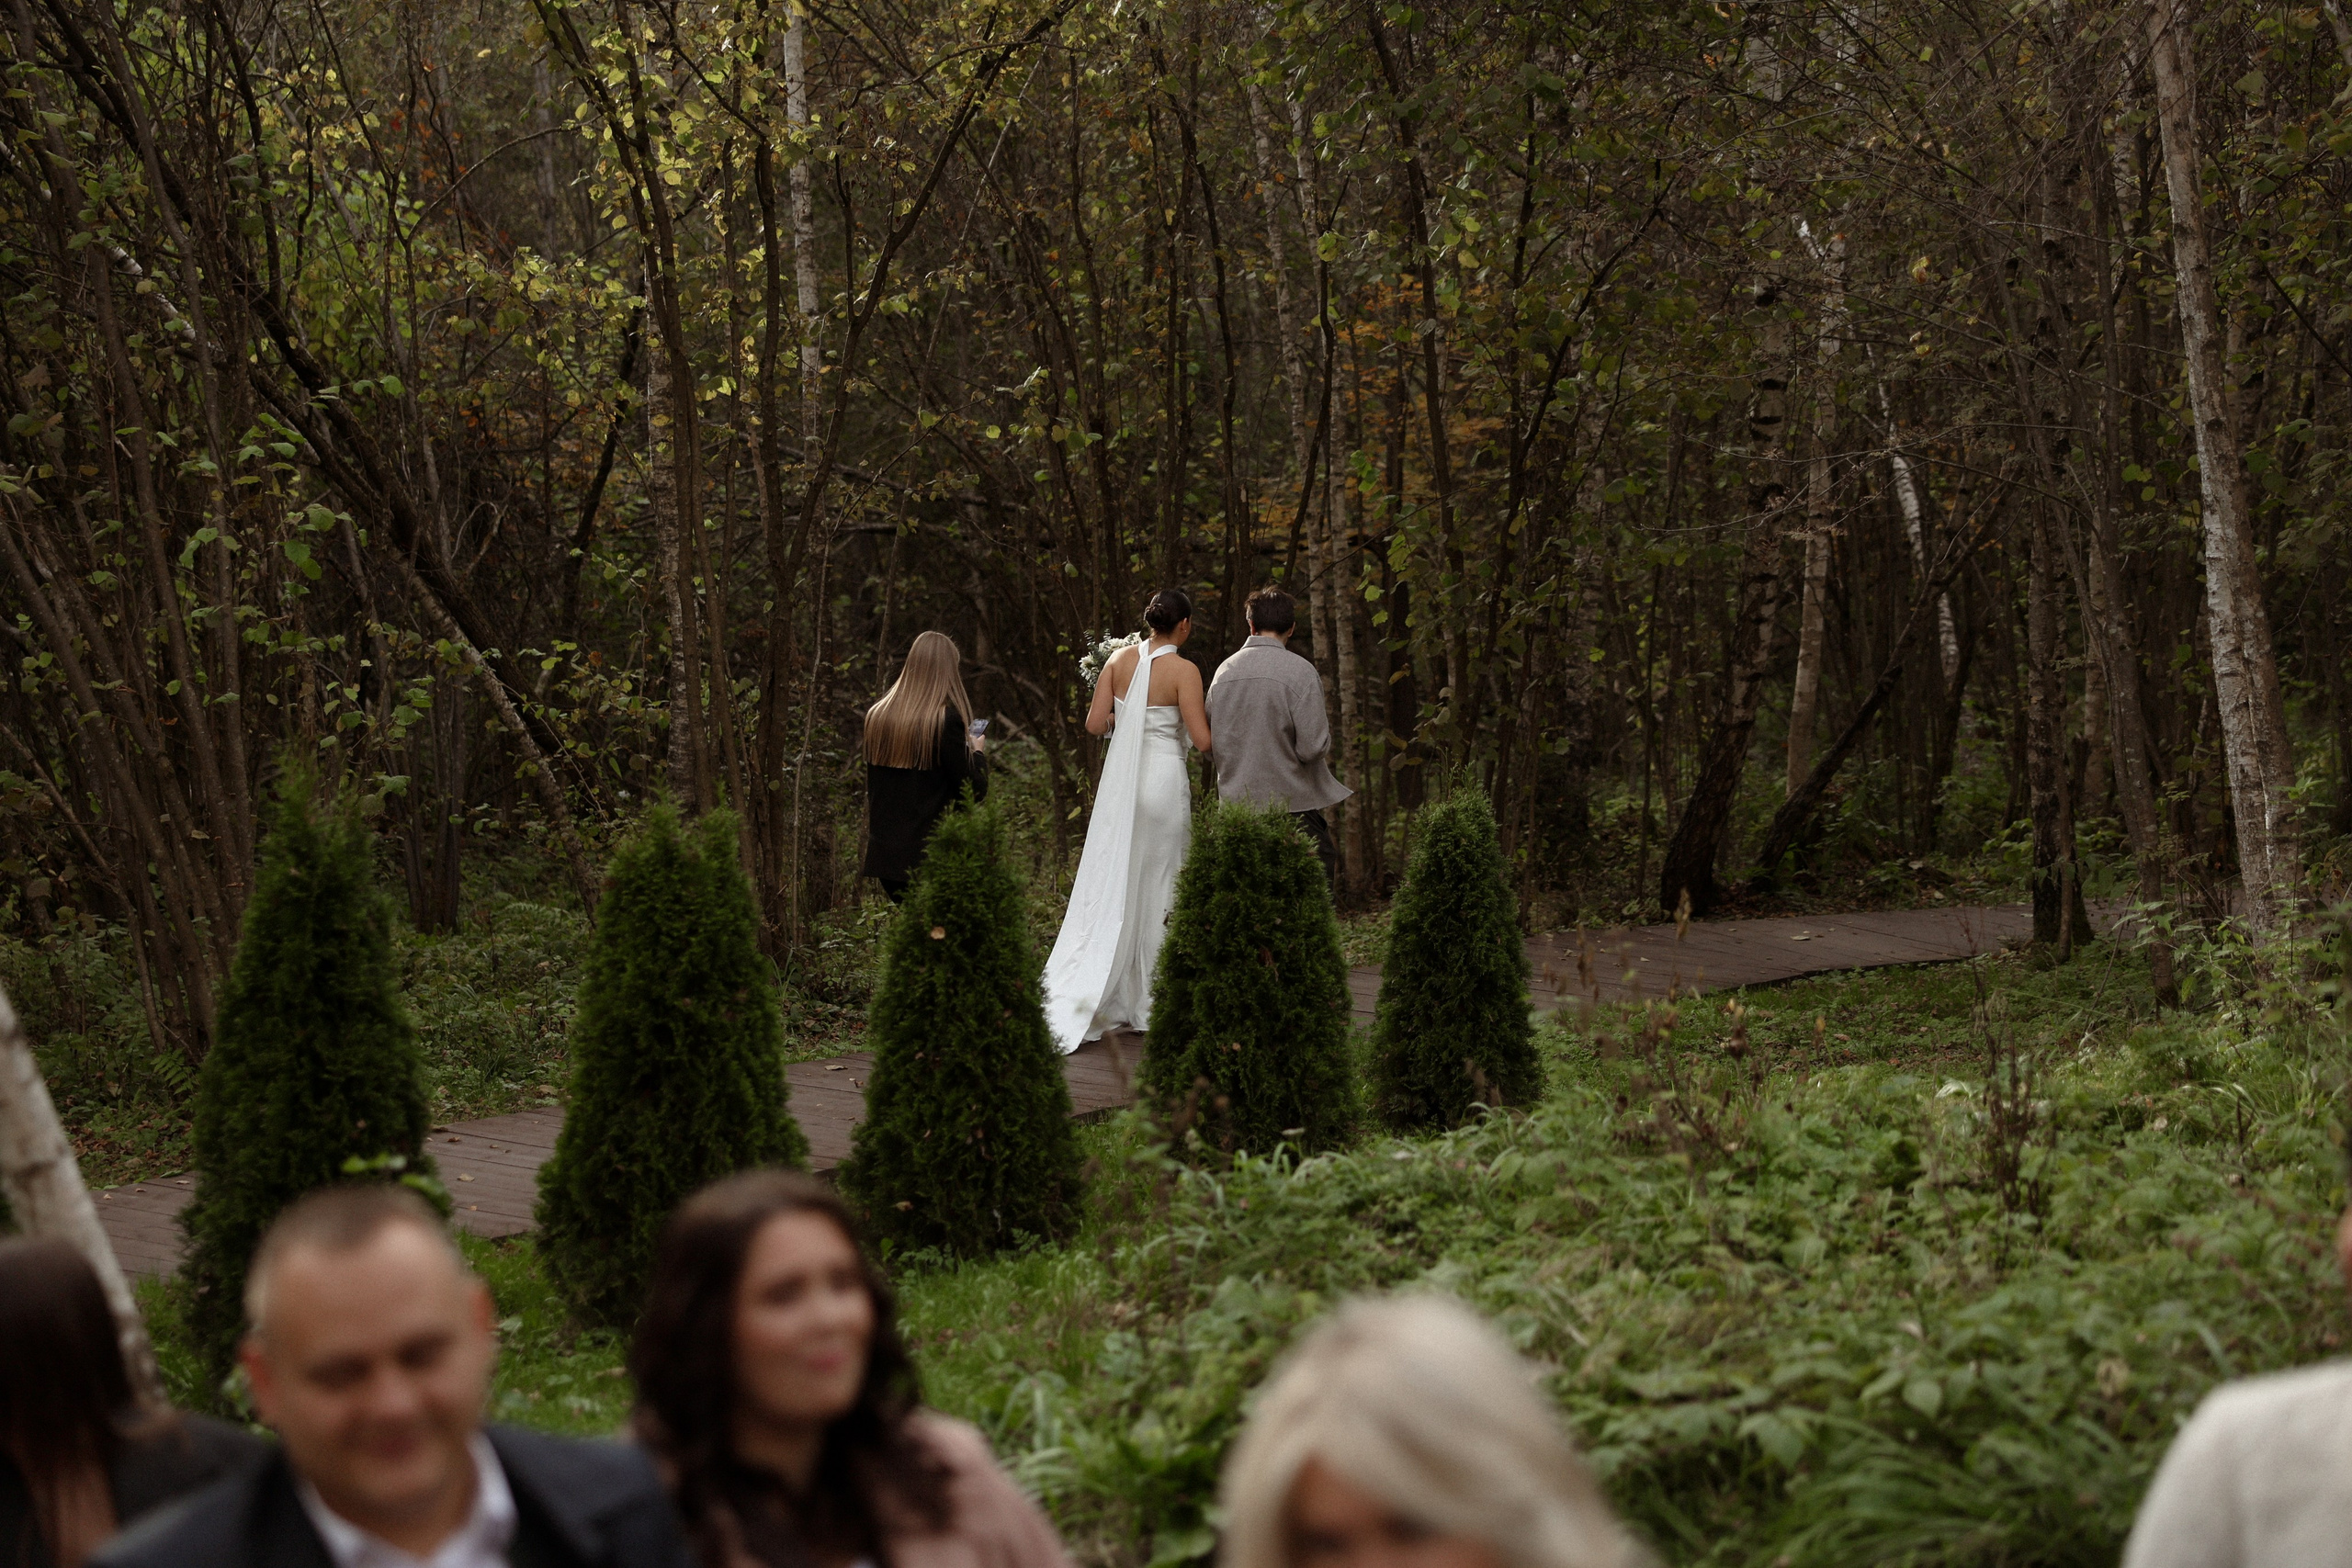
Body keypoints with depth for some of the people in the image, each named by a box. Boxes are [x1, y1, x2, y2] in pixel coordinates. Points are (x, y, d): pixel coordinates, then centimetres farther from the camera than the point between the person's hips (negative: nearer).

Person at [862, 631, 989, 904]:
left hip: (884, 854, 6)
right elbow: (974, 791, -11)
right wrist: (978, 754, 8)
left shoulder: (876, 716, 5)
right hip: (931, 858, -6)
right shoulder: (945, 720, -14)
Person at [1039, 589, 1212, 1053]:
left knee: (1109, 886, 7)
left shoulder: (1120, 659, 2)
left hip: (1120, 780, 4)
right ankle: (1147, 1002, 11)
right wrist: (1210, 715, 8)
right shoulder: (1183, 670, -10)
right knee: (1157, 888, 6)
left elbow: (1094, 724, 0)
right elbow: (1202, 740, -12)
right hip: (1165, 779, -4)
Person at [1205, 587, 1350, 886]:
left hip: (1236, 803, 5)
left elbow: (1211, 742, 12)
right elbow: (1313, 747, -14)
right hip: (1292, 803, -5)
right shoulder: (1299, 671, -10)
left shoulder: (1223, 671, 5)